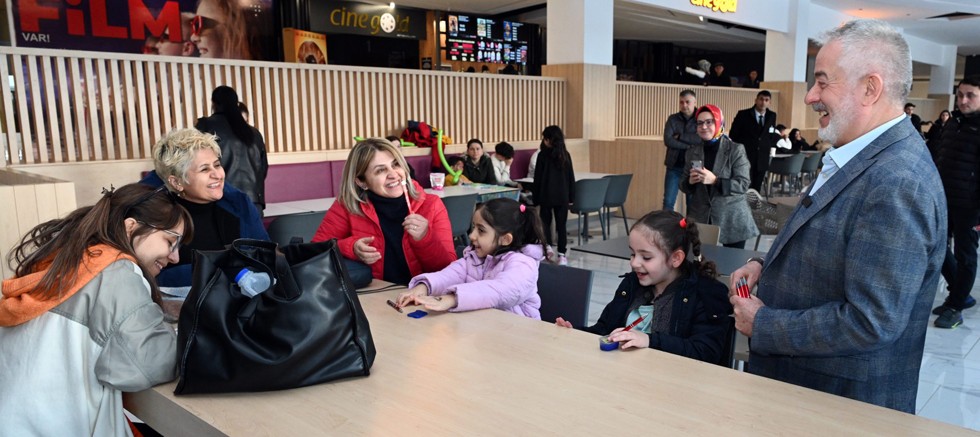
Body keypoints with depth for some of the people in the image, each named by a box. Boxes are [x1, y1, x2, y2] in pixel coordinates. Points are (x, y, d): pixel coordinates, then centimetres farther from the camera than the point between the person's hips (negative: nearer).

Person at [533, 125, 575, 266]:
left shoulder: (543, 155, -7)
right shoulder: (565, 154, 3)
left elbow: (537, 179, -5)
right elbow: (571, 177, 6)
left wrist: (536, 198, 2)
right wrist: (571, 197, 13)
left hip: (546, 195, -2)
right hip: (562, 196, 2)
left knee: (545, 222, 14)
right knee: (561, 225, 6)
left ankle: (548, 246, -5)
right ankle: (562, 255, 6)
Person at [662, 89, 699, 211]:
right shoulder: (672, 119, 6)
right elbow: (667, 140, -9)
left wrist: (680, 136, -12)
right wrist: (690, 145, -13)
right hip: (674, 166, 1)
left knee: (693, 202, 6)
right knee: (668, 202, 0)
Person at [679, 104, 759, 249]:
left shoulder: (736, 150, -5)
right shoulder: (692, 151, 7)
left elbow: (743, 184, -11)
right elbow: (684, 186, 11)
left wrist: (715, 180, -24)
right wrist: (690, 182, -12)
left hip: (732, 219, -2)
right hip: (700, 218, 3)